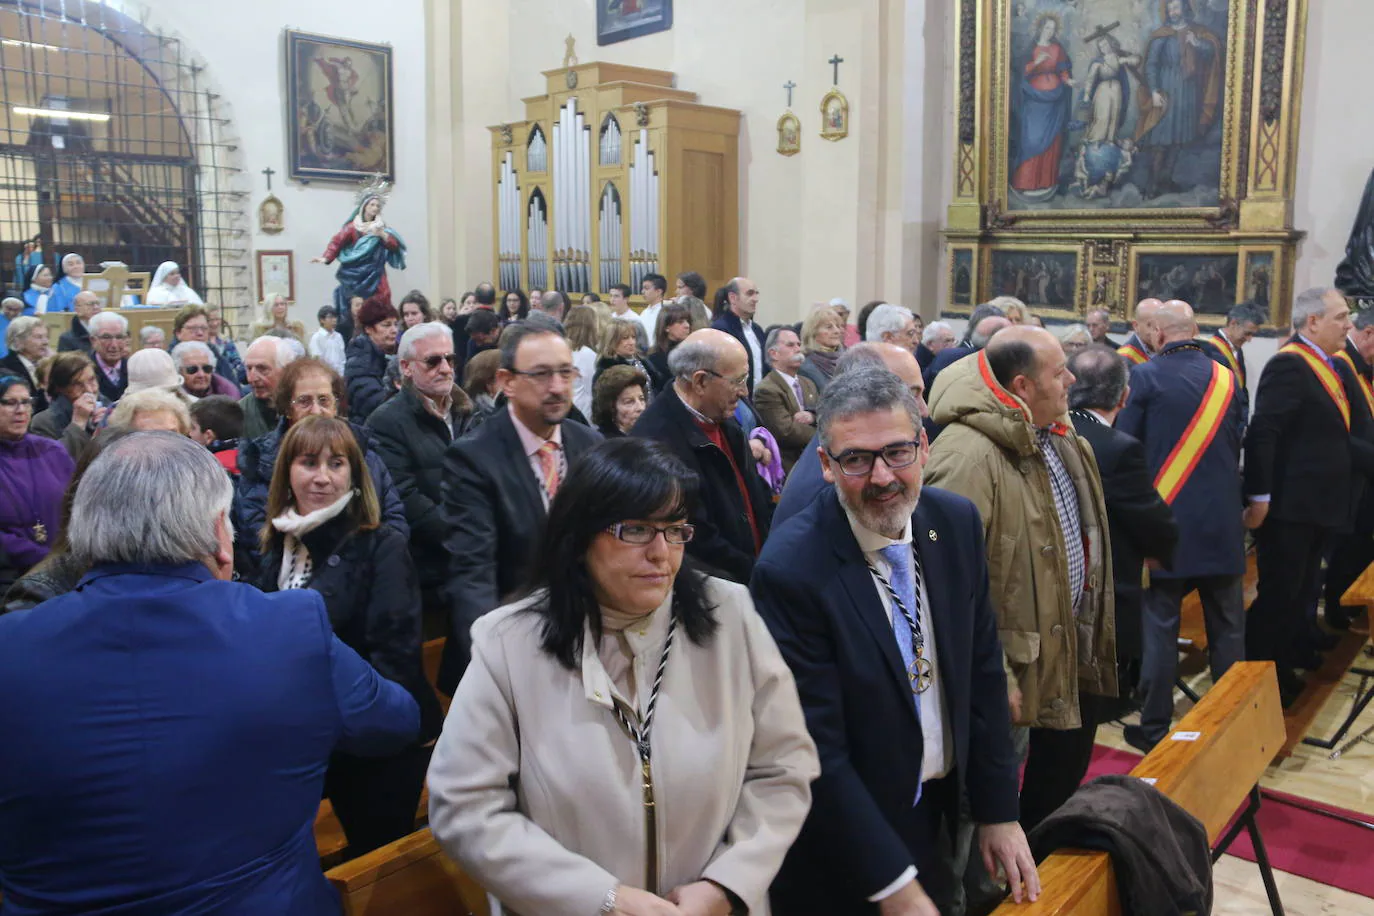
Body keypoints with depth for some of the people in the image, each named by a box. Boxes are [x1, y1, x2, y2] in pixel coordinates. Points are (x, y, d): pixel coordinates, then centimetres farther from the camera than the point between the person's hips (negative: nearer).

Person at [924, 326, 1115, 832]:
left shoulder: (1060, 439, 6)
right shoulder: (968, 455, -26)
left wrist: (1094, 634, 18)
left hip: (1074, 648, 9)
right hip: (1021, 660, -9)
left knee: (1066, 769, 24)